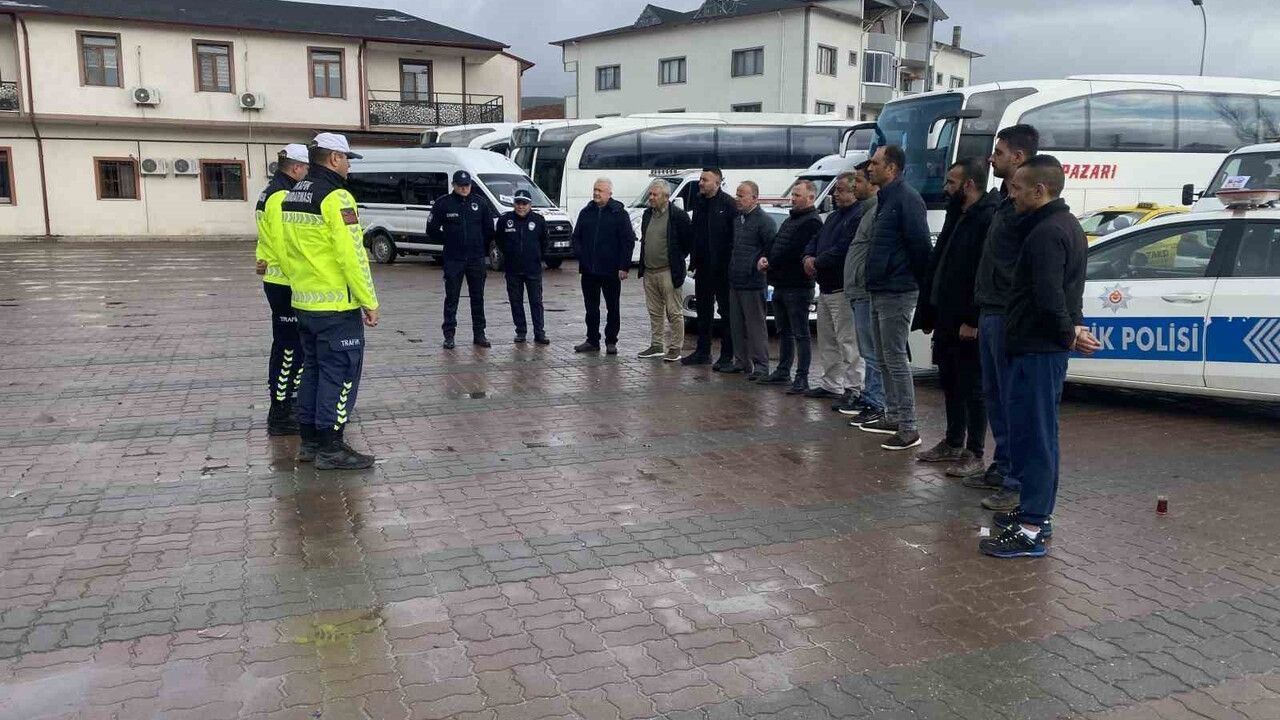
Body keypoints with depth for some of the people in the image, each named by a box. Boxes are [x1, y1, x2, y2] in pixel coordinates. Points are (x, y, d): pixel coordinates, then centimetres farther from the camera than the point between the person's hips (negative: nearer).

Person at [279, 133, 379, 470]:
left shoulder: (292, 196, 13)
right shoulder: (336, 196, -15)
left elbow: (288, 252, 17)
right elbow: (352, 255, -20)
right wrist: (370, 301, -15)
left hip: (303, 303, 9)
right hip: (337, 306, -9)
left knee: (313, 370, 16)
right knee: (339, 374, -2)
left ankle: (309, 441, 23)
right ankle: (331, 448, 2)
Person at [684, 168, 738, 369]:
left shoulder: (728, 204, -12)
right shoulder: (698, 202, 9)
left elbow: (735, 235, -14)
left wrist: (730, 262, -17)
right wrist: (694, 262, 12)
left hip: (722, 267, -7)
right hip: (703, 267, 7)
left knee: (726, 311, 1)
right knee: (703, 311, 15)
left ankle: (727, 356, 6)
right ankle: (702, 352, 25)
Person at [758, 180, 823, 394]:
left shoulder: (812, 222, -12)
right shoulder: (790, 220, 20)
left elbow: (794, 252, -20)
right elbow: (774, 243, 20)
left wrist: (771, 263, -11)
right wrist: (764, 258, 0)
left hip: (798, 286, -10)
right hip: (781, 284, 10)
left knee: (800, 334, -5)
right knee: (784, 332, 16)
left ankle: (802, 378, -2)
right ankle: (783, 372, 25)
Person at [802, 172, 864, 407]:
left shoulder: (859, 217, -15)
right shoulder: (834, 216, 19)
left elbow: (842, 250, -23)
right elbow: (816, 240, 21)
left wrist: (817, 263, -11)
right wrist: (809, 257, 0)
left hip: (843, 289, -11)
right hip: (825, 288, 11)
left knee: (848, 342, -9)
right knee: (827, 340, 17)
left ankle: (854, 390, -6)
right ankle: (830, 384, 27)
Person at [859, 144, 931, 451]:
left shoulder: (906, 198, -15)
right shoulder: (885, 199, 16)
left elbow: (920, 244, -21)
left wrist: (918, 282, -14)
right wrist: (874, 279, 15)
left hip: (897, 293, -10)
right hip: (880, 291, 10)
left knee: (896, 359, -8)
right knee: (885, 359, 15)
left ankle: (908, 428, -4)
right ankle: (892, 417, 25)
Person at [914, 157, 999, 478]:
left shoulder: (988, 218, -16)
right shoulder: (957, 216, 15)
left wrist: (972, 320, -23)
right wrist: (929, 312, 15)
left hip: (968, 323, -10)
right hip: (946, 318, 10)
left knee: (972, 387, 0)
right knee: (950, 383, 17)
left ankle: (974, 454, 9)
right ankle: (953, 443, 29)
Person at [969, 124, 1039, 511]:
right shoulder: (1006, 201, 17)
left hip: (1007, 316, -10)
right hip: (991, 313, 10)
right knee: (994, 397, 16)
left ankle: (1017, 482, 2)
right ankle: (1001, 468, 27)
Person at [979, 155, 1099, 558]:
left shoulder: (1046, 233, -18)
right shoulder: (1066, 226, 17)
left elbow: (1048, 297, -23)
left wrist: (1068, 334, -10)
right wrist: (1072, 328, 10)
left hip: (1037, 350, -11)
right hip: (1046, 347, 11)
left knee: (1032, 435, -8)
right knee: (1038, 433, 17)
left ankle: (1030, 530, -4)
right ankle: (1036, 512, 27)